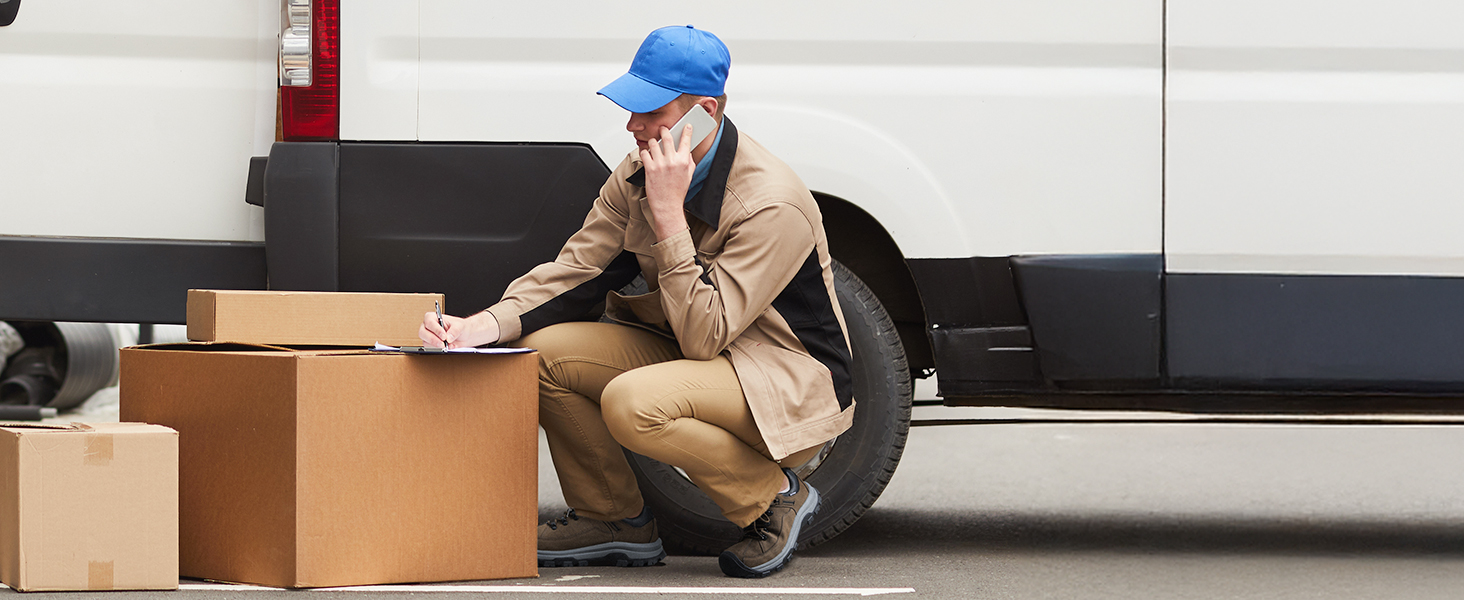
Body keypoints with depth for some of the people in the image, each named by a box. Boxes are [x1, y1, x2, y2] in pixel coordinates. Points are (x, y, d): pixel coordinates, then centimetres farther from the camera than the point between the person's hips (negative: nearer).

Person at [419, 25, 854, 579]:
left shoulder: (774, 206, -26)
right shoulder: (637, 176, -3)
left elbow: (705, 336, -29)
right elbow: (572, 273, 0)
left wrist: (669, 215, -33)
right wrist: (483, 326, -18)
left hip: (793, 380, -8)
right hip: (695, 359, 8)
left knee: (632, 403, -32)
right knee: (544, 350, -9)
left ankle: (775, 498, -8)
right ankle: (615, 521, 8)